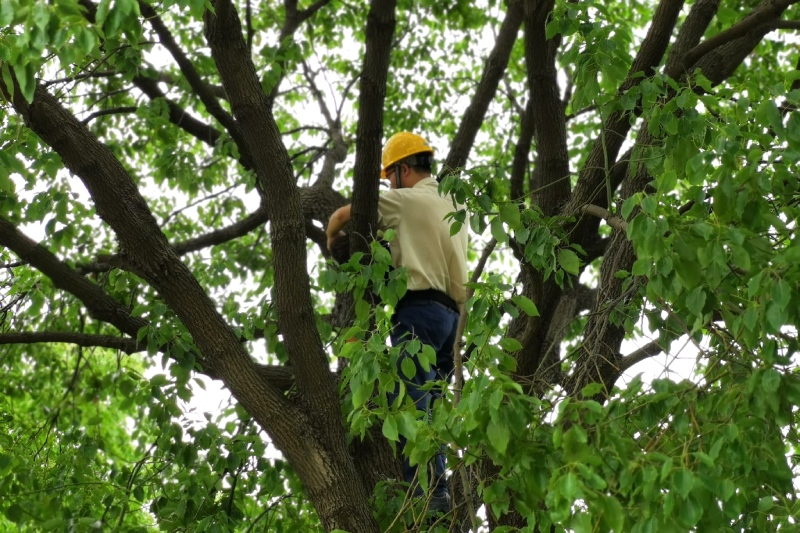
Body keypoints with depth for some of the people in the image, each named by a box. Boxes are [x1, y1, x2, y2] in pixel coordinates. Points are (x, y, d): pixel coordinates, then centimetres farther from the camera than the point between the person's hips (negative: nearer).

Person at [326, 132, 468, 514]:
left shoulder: (407, 200, 2)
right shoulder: (453, 207, 25)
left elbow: (341, 215, 6)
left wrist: (332, 240, 26)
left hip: (419, 310, -8)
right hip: (452, 313, 8)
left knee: (408, 407, -15)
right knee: (424, 410, 8)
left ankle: (428, 497, -23)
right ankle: (438, 496, 2)